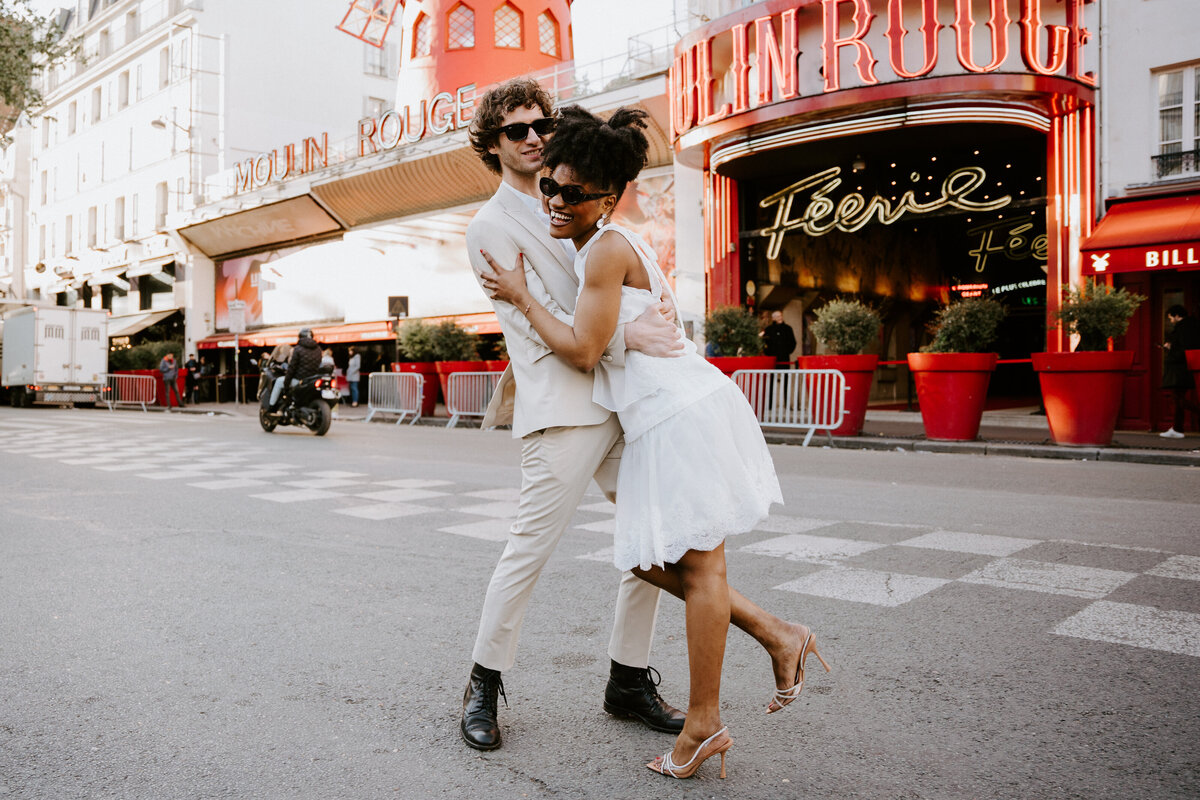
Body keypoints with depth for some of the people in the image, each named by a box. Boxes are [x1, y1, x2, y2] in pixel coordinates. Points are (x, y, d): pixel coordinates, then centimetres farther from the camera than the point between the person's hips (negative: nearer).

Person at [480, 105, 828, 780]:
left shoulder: (606, 248, -11)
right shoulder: (617, 244, 19)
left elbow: (582, 349, -15)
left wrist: (522, 297, -5)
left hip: (682, 413, -10)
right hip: (661, 420, 10)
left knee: (699, 565, -2)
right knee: (650, 560, 12)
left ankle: (704, 724, 10)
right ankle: (780, 636, 18)